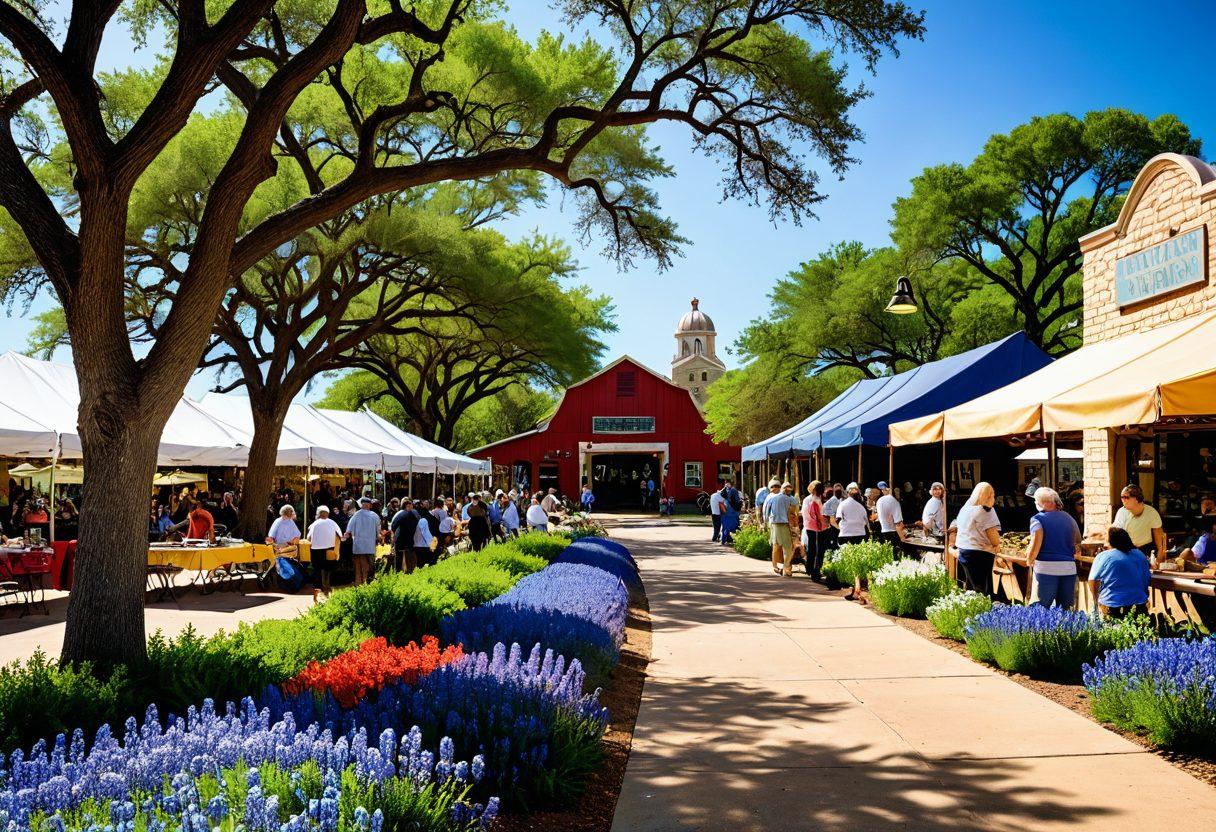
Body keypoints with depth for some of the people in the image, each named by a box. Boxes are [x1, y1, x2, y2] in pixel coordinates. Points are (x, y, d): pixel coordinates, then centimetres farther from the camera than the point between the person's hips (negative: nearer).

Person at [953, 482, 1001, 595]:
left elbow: (958, 526, 20)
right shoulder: (986, 510, -11)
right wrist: (997, 545, 4)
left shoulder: (965, 508, 13)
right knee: (982, 590, -4)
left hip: (963, 551, 8)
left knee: (970, 587, 13)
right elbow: (992, 532, -15)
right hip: (981, 553, -8)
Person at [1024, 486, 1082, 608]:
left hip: (1045, 567, -5)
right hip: (1069, 567, 5)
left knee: (1039, 608, -1)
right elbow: (1078, 552, 12)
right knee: (1066, 609, 11)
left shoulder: (1038, 519, -3)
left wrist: (1029, 561, 0)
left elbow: (1035, 545, -16)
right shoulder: (1068, 518, 12)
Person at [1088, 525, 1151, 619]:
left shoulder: (1102, 557, -6)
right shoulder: (1140, 555, 8)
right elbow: (1147, 579, 16)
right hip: (1139, 607, 4)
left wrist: (1098, 600, 12)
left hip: (1111, 608, -4)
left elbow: (1093, 582, -5)